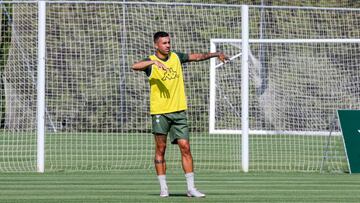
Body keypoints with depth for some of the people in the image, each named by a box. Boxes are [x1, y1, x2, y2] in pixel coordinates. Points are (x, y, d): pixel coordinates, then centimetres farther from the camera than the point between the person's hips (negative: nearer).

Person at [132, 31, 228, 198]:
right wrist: (154, 61, -37)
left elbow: (198, 57, 18)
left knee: (185, 147, -3)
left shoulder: (176, 57, 9)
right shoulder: (150, 62, -5)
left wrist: (215, 54, 6)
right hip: (159, 112, -3)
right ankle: (163, 187, 8)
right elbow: (135, 66, -24)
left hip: (178, 111, 3)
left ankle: (191, 188, -2)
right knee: (160, 149, 1)